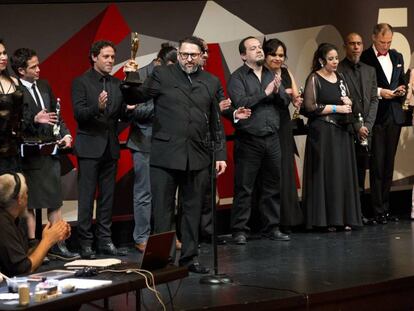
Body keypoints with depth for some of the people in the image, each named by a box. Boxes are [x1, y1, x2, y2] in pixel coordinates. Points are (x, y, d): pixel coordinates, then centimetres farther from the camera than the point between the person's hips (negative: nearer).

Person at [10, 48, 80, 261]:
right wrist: (34, 120, -27)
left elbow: (56, 115, 17)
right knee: (29, 203, 1)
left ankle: (57, 245, 16)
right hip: (29, 154, -8)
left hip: (50, 151, 8)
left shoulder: (44, 86, 12)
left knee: (55, 201, 10)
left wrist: (65, 134, 3)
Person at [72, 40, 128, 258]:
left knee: (107, 196, 9)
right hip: (89, 146, -5)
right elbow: (79, 113, -13)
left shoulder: (117, 84, 12)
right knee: (87, 197, -4)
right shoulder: (81, 82, -4)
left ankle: (105, 240, 14)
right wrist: (97, 107, -30)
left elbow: (122, 113, 8)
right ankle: (85, 243, -1)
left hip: (110, 147, 6)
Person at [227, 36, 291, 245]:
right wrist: (265, 93, -14)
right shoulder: (237, 77, -3)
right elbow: (240, 103, -17)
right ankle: (239, 231, 3)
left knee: (273, 186, 9)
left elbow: (286, 101, 9)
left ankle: (272, 228, 18)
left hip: (272, 139, 6)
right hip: (248, 140, -5)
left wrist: (278, 92, -11)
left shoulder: (271, 75, 15)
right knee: (244, 187, -2)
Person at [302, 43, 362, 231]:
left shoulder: (340, 78, 14)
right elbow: (310, 106, -12)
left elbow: (348, 103, 22)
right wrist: (336, 108, -11)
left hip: (342, 131, 6)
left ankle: (344, 217, 8)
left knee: (344, 172, 3)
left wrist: (348, 103, -2)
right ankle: (326, 219, -2)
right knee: (326, 173, -6)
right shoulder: (314, 79, -5)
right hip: (322, 132, -6)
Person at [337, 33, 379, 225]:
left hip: (365, 130, 5)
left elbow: (373, 100, 12)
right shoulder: (338, 71, -4)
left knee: (361, 173, 7)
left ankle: (361, 213, 11)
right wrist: (356, 126, -9)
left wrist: (367, 125, -2)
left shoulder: (369, 71, 16)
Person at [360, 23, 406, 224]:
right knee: (377, 164, -4)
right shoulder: (364, 59, -6)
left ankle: (385, 207, 15)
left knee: (389, 163, 9)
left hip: (394, 115, 6)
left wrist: (402, 88, 1)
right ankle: (378, 210, -1)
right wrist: (379, 92, -17)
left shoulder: (397, 57, 14)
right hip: (376, 117, -6)